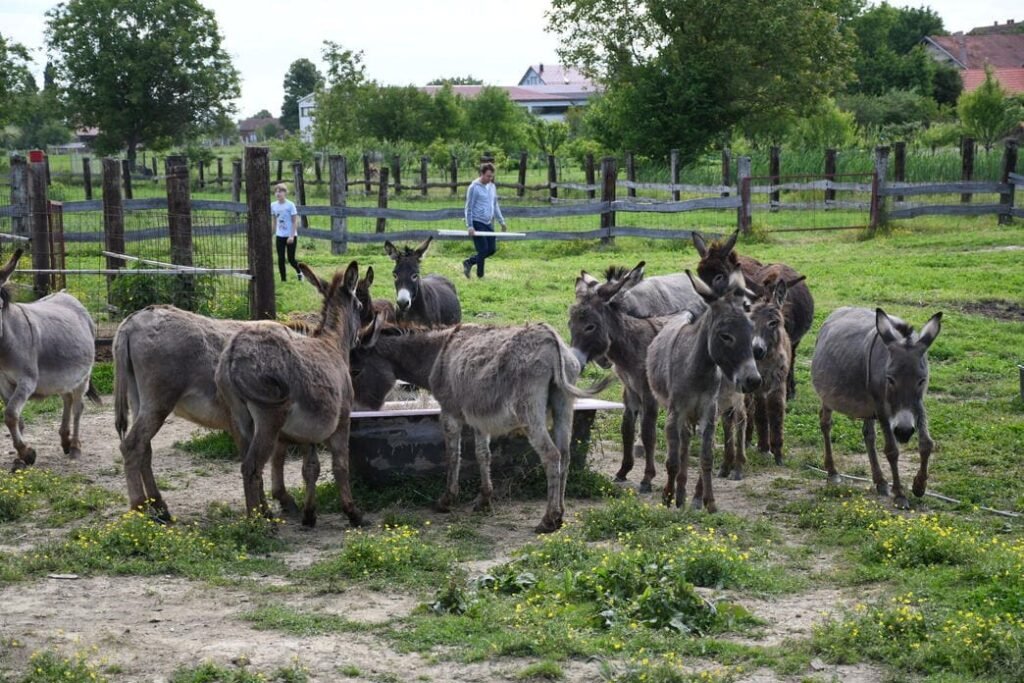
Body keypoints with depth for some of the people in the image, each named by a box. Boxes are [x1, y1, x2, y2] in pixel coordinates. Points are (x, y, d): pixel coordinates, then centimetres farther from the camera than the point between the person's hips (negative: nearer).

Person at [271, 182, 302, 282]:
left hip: (291, 236, -4)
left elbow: (295, 221, -11)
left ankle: (299, 272, 27)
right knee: (281, 259, 1)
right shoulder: (273, 205, 2)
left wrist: (292, 236, -16)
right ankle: (283, 279, 10)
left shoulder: (290, 205, -11)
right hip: (280, 236, 4)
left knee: (291, 259, -1)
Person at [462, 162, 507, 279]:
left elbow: (495, 205, 21)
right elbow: (469, 208, -10)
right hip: (477, 223, -7)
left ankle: (469, 262, 21)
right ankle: (480, 275, 4)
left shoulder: (492, 186, 11)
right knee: (483, 250, -9)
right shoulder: (474, 187, -10)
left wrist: (501, 221, 16)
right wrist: (469, 226, -15)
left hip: (489, 223, 7)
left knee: (492, 249, 5)